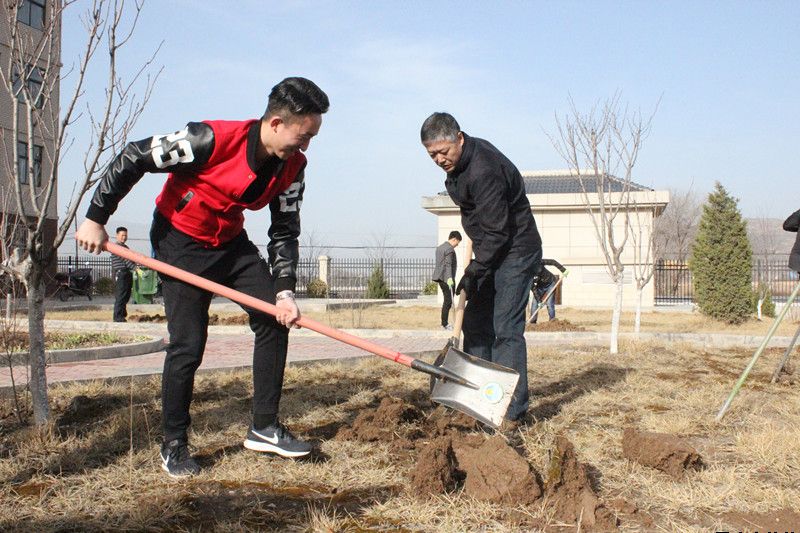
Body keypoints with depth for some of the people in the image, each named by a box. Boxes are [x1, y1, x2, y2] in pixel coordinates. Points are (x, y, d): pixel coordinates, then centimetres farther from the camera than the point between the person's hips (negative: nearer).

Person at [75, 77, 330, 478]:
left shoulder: (292, 166, -11)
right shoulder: (211, 139, -30)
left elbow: (284, 231, -3)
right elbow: (133, 159, -21)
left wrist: (284, 291, -14)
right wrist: (95, 218, -16)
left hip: (231, 242, 6)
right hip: (181, 242, -6)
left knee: (275, 319, -4)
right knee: (188, 344, -9)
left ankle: (264, 427, 7)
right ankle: (174, 445, 10)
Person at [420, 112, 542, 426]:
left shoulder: (484, 171, -27)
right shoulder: (458, 161, 5)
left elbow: (496, 232, -25)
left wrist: (474, 273, -21)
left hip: (516, 252, -10)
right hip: (491, 252, 10)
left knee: (506, 330, -13)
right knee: (476, 324, 10)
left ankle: (512, 411, -8)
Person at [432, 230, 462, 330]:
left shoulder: (439, 247, 17)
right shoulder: (449, 249, -13)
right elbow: (448, 265, -22)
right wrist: (449, 278, -29)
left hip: (440, 277, 10)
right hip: (447, 278, -10)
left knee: (447, 300, 15)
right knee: (448, 301, -5)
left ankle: (444, 323, 18)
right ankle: (445, 324, -3)